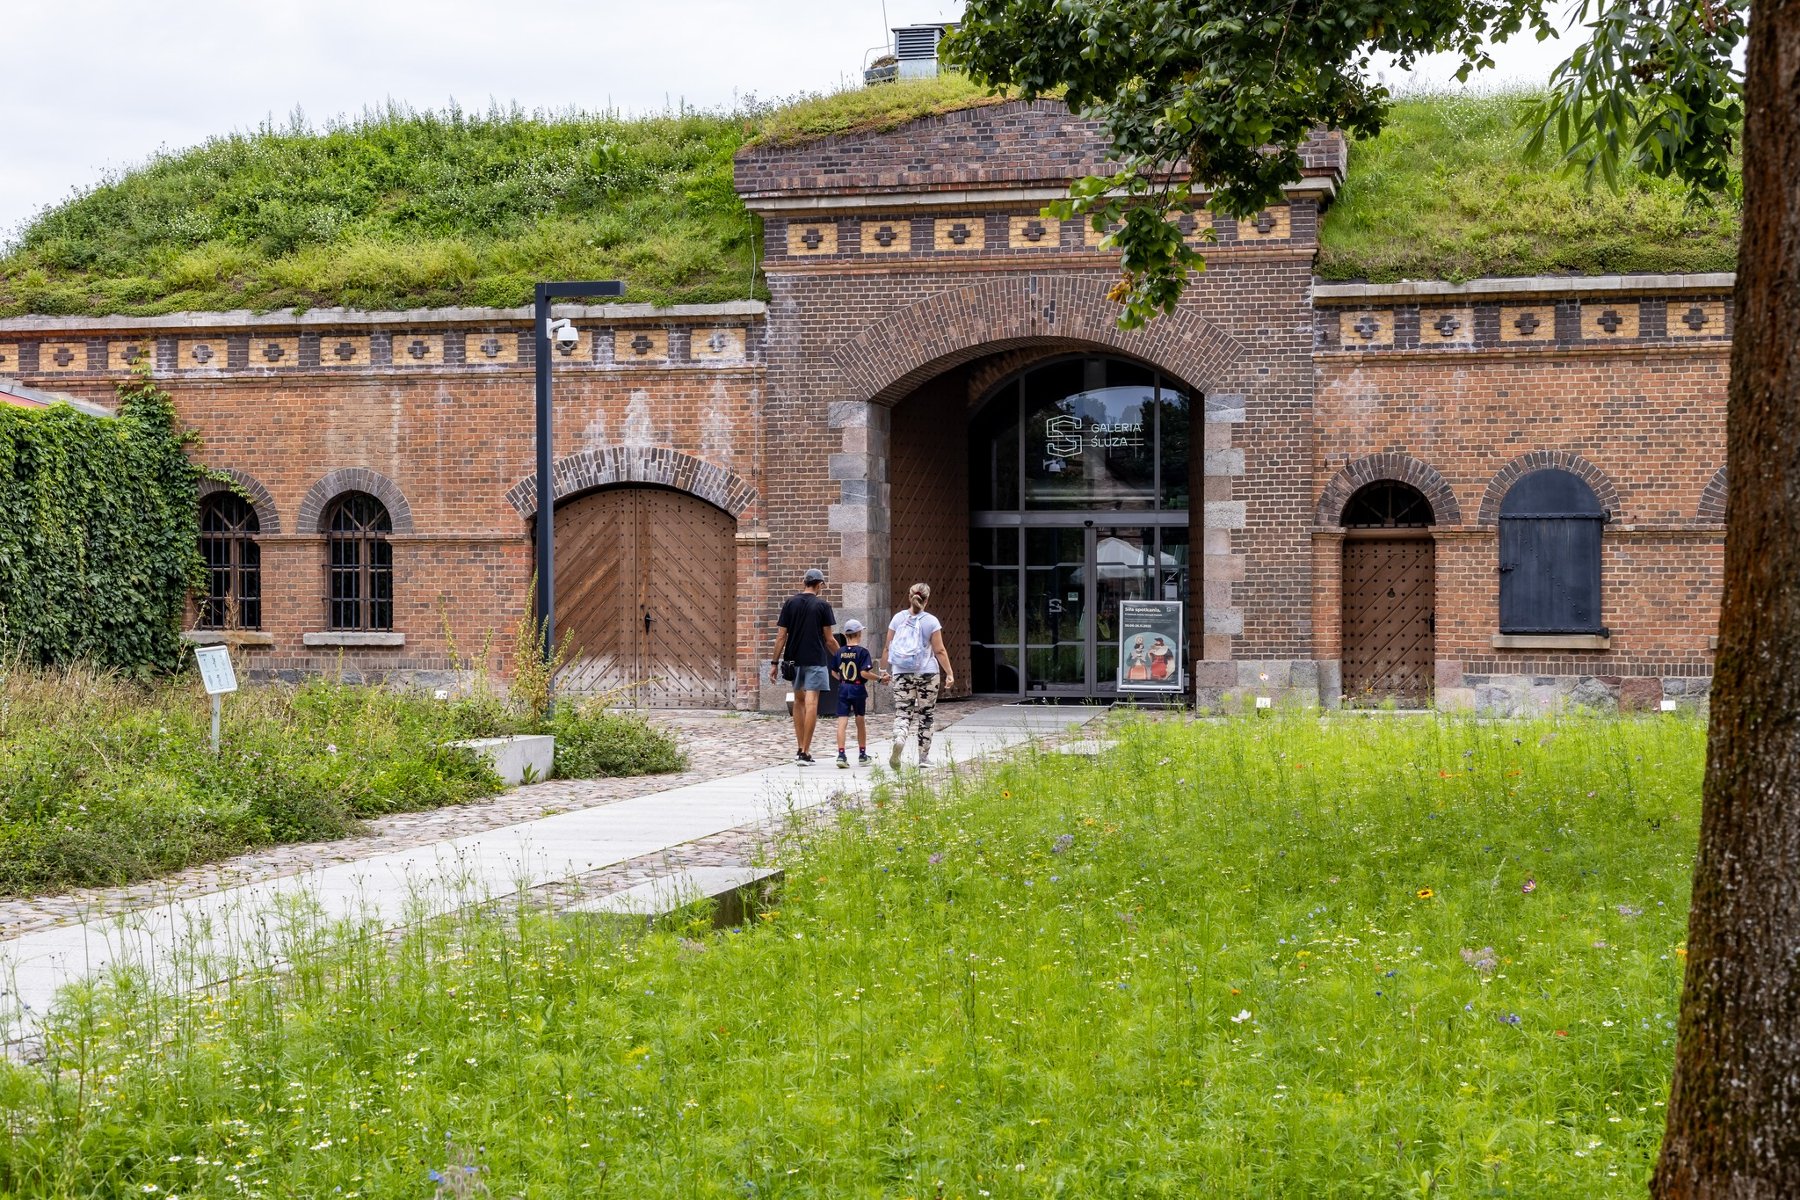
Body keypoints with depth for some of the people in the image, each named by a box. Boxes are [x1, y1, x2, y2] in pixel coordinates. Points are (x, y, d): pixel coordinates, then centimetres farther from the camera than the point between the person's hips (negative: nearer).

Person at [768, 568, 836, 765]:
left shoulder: (790, 603, 2)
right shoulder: (822, 606, -5)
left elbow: (781, 636, 1)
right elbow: (829, 640, -4)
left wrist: (774, 663, 6)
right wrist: (841, 657, 12)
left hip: (794, 659, 4)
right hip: (815, 660, -4)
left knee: (799, 701, 17)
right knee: (811, 703, -5)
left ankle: (800, 749, 18)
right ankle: (805, 753, -9)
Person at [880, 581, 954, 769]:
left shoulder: (898, 618, 2)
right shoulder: (931, 621, -5)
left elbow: (887, 648, 5)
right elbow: (939, 651, -5)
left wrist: (884, 670, 15)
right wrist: (949, 673, 2)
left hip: (901, 674, 1)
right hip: (927, 674, -1)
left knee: (902, 712, 2)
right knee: (925, 715, 9)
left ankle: (899, 739, -30)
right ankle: (924, 757, 14)